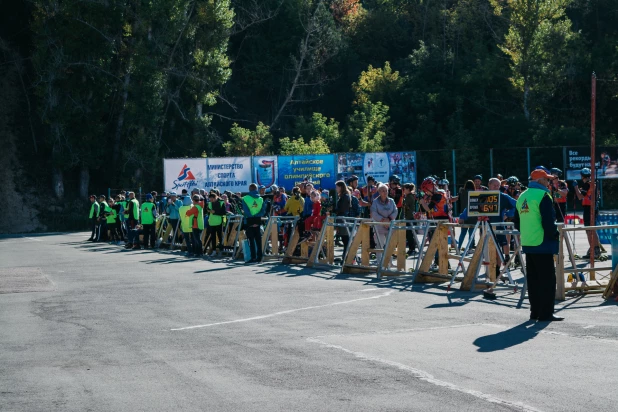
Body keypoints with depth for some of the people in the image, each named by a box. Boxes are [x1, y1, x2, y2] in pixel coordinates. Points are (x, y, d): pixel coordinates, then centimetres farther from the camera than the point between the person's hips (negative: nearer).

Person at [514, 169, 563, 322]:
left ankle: (535, 312, 17)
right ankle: (546, 313, -4)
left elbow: (517, 223, 18)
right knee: (547, 279, -3)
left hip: (527, 244, 8)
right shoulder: (543, 195, -12)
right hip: (542, 244, -8)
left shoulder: (522, 197, 14)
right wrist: (555, 234, -4)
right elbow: (548, 222, -19)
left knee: (533, 279, 13)